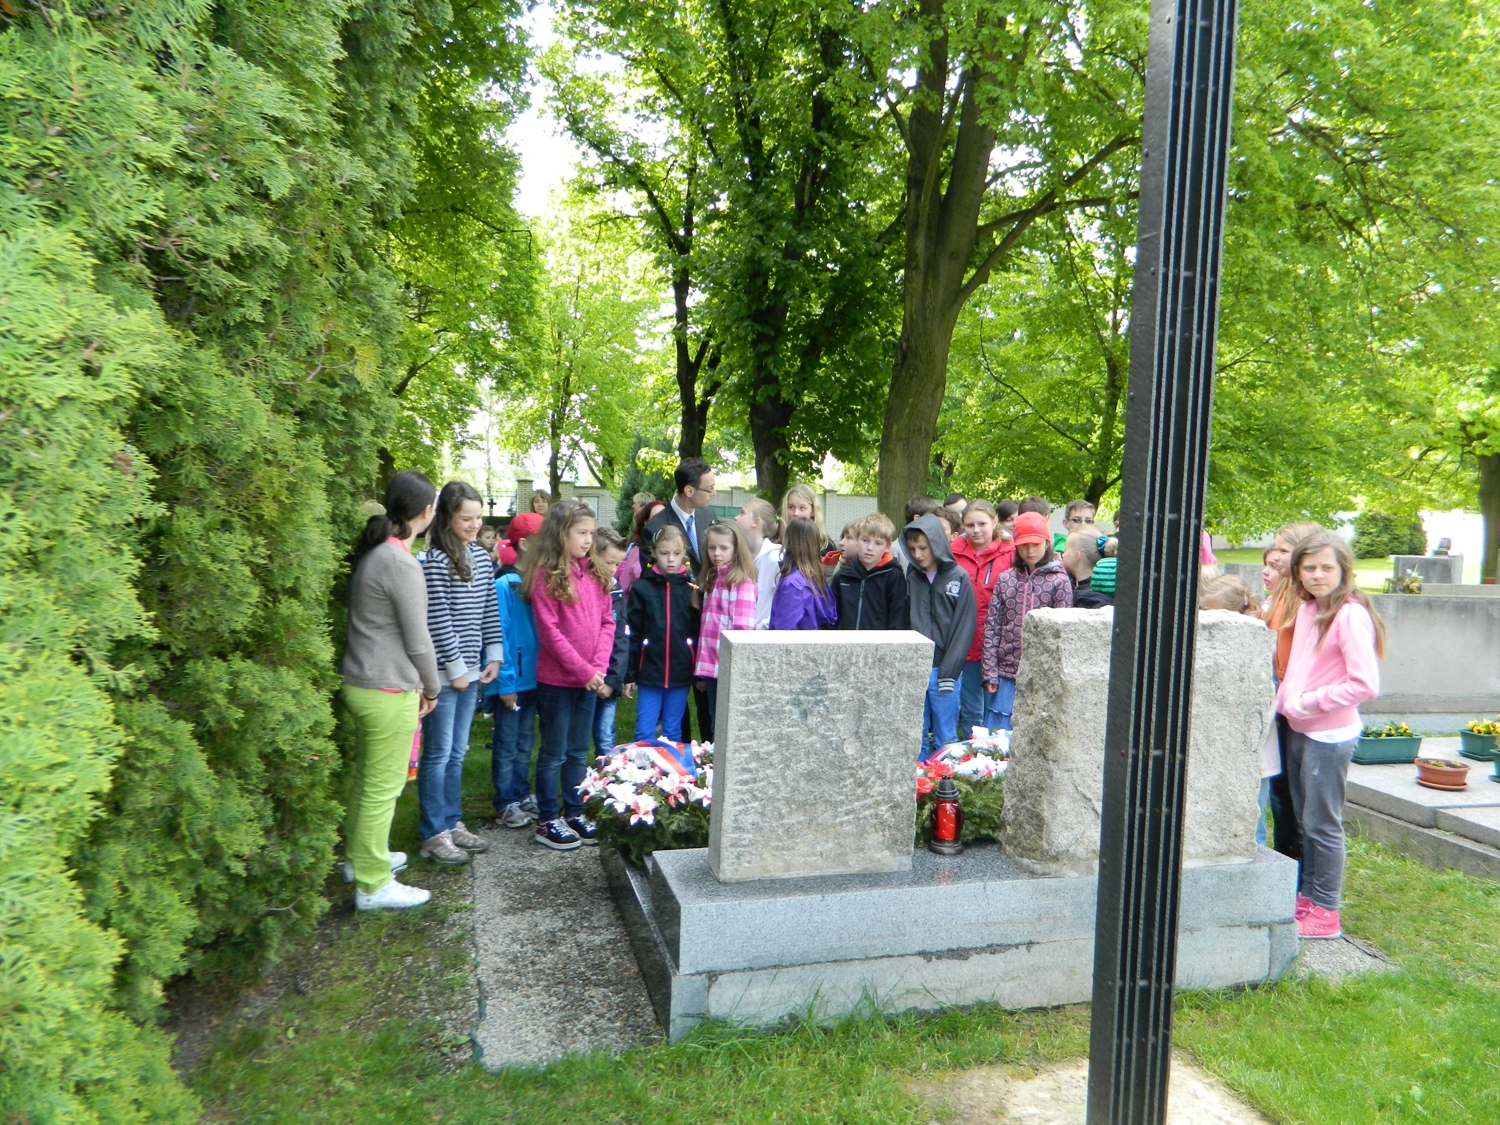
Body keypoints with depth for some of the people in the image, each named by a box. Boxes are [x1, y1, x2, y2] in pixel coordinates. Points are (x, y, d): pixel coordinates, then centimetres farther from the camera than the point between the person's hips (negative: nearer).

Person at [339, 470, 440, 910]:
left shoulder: (372, 552, 7)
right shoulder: (402, 564, -20)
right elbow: (417, 640, -16)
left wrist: (420, 683, 13)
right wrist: (432, 688, 0)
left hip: (360, 681, 9)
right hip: (389, 691, -9)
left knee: (366, 776, 22)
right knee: (382, 789, 1)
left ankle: (359, 855, 38)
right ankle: (373, 885, 12)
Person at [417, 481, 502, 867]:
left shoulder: (481, 556, 8)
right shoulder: (434, 560, -13)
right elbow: (437, 620, -15)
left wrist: (493, 656, 5)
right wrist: (455, 668, -13)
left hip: (471, 671, 7)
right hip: (444, 673, -7)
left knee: (457, 752, 15)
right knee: (438, 754, 3)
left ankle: (453, 823, 26)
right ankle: (434, 835, 13)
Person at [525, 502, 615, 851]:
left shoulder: (593, 573, 7)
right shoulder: (545, 575, -12)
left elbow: (607, 622, 6)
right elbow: (549, 632, -16)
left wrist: (599, 666, -7)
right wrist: (583, 670, -16)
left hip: (589, 679, 6)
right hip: (556, 679, -6)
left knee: (578, 752, 16)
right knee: (554, 753, 5)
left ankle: (574, 812, 28)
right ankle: (547, 822, 16)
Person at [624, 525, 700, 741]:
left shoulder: (692, 589, 0)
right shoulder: (642, 588, -2)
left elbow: (700, 634, 3)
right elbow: (631, 634, 0)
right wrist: (629, 675, -2)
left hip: (680, 675, 1)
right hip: (649, 674, -1)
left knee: (673, 734, 12)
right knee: (644, 733, 4)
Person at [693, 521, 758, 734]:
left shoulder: (742, 582, -9)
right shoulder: (712, 579, 16)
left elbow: (743, 630, -15)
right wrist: (701, 670, 15)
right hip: (712, 670, 8)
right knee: (716, 731, 12)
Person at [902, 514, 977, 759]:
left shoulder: (959, 578, -2)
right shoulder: (910, 577, 7)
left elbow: (964, 627, -5)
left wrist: (949, 671, -9)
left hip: (944, 670, -3)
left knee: (945, 738, 3)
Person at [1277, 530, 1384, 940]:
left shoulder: (1351, 615, -17)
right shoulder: (1306, 609, 7)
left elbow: (1365, 684, -22)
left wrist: (1309, 702, -17)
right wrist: (1285, 699, 4)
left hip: (1329, 735, -8)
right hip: (1298, 730, 8)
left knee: (1322, 823, 2)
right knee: (1304, 818, 17)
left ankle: (1325, 913, 15)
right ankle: (1306, 896, 31)